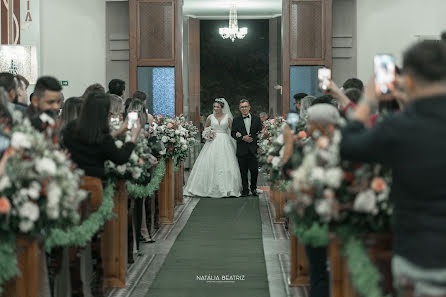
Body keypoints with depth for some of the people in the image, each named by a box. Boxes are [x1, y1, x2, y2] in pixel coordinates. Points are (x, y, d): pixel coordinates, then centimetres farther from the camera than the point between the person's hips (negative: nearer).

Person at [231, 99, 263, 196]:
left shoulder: (256, 119, 10)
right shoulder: (236, 120, 9)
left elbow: (260, 133, 2)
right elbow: (233, 133, 1)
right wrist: (243, 138, -15)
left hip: (253, 149, 0)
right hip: (242, 150, 0)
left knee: (254, 170, -2)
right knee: (243, 171, 3)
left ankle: (253, 188, 16)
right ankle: (245, 189, 12)